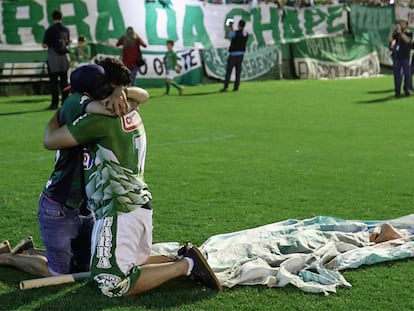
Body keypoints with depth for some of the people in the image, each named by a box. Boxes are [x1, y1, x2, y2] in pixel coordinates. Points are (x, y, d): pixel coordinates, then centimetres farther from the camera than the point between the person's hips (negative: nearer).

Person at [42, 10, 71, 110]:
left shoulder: (50, 30, -12)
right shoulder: (66, 29, 4)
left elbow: (45, 45, -13)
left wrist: (44, 44, 8)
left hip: (53, 58, -4)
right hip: (64, 57, 4)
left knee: (54, 81, -1)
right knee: (64, 81, 11)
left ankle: (55, 103, -3)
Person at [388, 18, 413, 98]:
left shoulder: (409, 33, 0)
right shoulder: (397, 34, 6)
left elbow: (407, 40, -20)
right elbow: (390, 40, -8)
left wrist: (400, 32, -26)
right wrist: (391, 31, -19)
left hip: (406, 57, -1)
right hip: (397, 57, 1)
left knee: (407, 74, 3)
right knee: (397, 75, 0)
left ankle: (406, 89, 17)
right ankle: (397, 91, 2)